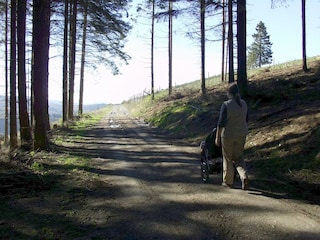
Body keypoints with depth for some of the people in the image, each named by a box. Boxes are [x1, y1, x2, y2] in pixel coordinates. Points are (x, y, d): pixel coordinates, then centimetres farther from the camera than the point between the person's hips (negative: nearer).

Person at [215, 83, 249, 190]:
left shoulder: (226, 105, -17)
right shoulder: (244, 103, 1)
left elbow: (221, 122, -16)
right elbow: (246, 120, 10)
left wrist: (217, 137, -9)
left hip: (228, 135, -5)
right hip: (241, 134, 5)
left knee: (228, 158, 11)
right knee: (238, 157, 17)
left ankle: (228, 181, 22)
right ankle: (244, 177, -5)